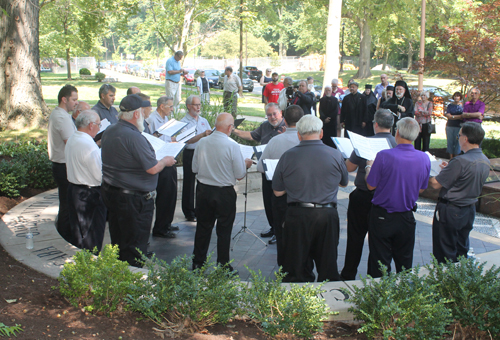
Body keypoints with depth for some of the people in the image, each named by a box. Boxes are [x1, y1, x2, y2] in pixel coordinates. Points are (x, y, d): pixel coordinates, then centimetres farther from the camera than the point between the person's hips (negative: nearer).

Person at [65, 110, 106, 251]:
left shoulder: (71, 140, 4)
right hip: (89, 194, -9)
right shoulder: (90, 147, -25)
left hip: (72, 188, 9)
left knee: (77, 232, 20)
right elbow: (100, 175, -23)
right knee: (93, 236, 3)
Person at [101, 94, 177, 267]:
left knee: (118, 240, 21)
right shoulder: (134, 137, -24)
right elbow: (152, 168, -22)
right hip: (133, 199, -9)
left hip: (110, 192, 9)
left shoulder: (109, 131, 4)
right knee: (135, 245, 4)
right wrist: (165, 161, -2)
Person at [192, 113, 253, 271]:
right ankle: (223, 266, 17)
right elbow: (240, 175, -12)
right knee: (224, 230, 9)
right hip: (224, 193, -4)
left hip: (203, 190, 4)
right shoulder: (232, 146, -17)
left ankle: (198, 263, 27)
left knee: (203, 227, 16)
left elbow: (194, 169, 4)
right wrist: (246, 164, 8)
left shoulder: (202, 143, -4)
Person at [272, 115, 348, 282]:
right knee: (328, 267, 15)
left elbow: (277, 192, 2)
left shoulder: (288, 156, -5)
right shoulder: (335, 155, -3)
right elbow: (344, 183, 14)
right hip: (327, 215, 1)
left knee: (297, 271, 11)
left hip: (297, 216, -1)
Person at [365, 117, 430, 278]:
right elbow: (421, 189, 5)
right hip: (407, 217, 4)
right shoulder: (424, 159, -6)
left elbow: (371, 185, -11)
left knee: (380, 264, 8)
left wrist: (369, 167, 7)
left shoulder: (384, 156, -20)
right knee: (405, 262, 18)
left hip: (382, 216, -4)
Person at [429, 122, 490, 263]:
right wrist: (450, 169, 15)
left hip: (450, 211, -8)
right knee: (461, 249, 21)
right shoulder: (485, 162, 0)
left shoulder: (460, 161, -25)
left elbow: (436, 184, -20)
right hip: (470, 210, 8)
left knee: (444, 253, 5)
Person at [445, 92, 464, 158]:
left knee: (457, 142, -3)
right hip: (450, 126, 2)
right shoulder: (450, 105, 9)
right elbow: (448, 115, -3)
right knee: (450, 141, 2)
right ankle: (451, 157, 10)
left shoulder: (462, 106, 5)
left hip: (458, 126, -2)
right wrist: (459, 116, -11)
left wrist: (452, 116, -6)